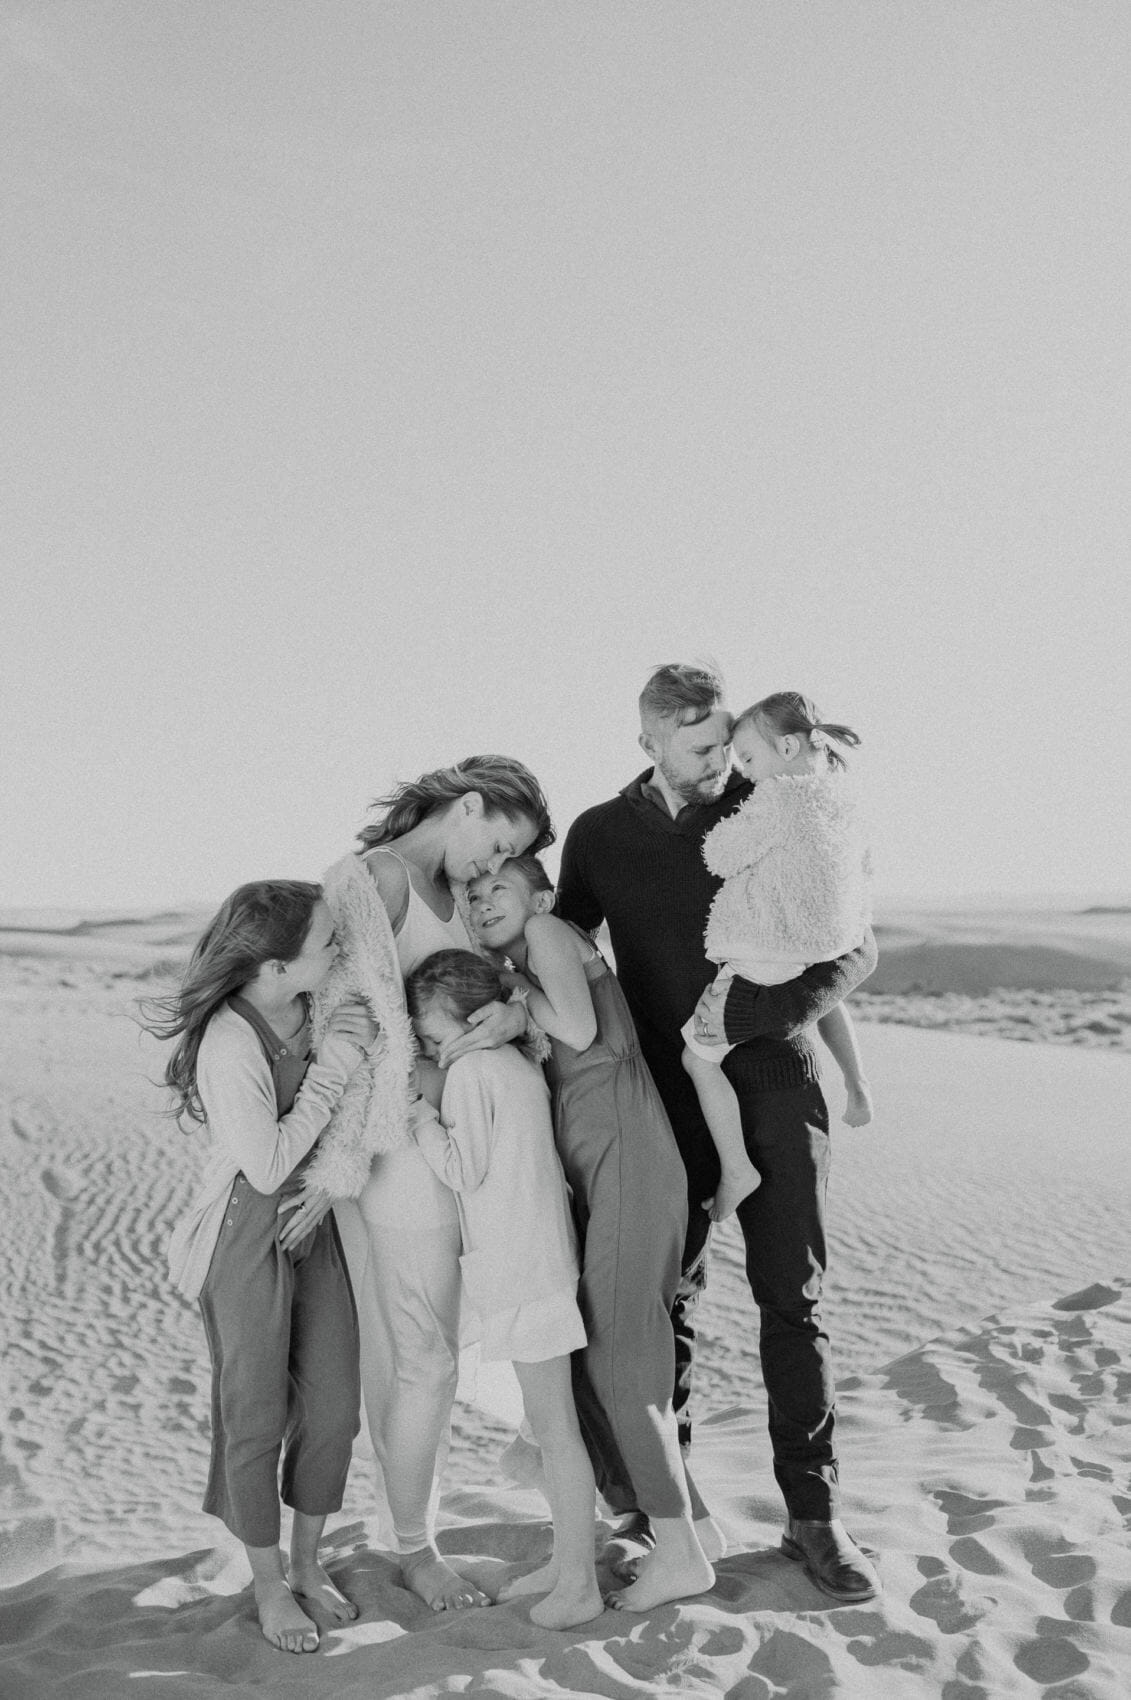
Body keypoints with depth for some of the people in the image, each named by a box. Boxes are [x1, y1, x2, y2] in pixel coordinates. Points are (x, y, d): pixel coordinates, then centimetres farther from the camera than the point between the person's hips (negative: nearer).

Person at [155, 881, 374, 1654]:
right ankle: (269, 1585, 29)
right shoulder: (230, 1046, -29)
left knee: (334, 1403, 11)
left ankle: (308, 1565, 33)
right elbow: (268, 1166, -23)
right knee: (258, 1415, 9)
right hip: (250, 1236, -6)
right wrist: (333, 1068, -25)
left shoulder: (309, 1004, -7)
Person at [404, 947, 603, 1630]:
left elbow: (463, 1168, -15)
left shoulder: (470, 1067, -14)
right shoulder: (521, 1064, 12)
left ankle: (579, 1584, 8)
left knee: (554, 1426, -1)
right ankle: (567, 1562, 28)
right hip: (541, 1259, 10)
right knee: (551, 1423, 17)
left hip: (523, 1270, -10)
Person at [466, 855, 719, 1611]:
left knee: (617, 1356, -6)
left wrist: (510, 983, -3)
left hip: (624, 1150, -9)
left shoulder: (550, 932, 1)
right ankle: (694, 1526, 20)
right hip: (587, 1173, 9)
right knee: (581, 1354, 9)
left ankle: (679, 1552, 5)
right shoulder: (520, 978, 23)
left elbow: (580, 1030, -13)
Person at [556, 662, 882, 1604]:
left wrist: (750, 1014, -16)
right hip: (668, 1096, 1)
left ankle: (814, 1514, 14)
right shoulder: (601, 836, 3)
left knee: (793, 1304, 3)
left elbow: (856, 949, -4)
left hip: (775, 1085, -1)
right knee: (665, 1303, 7)